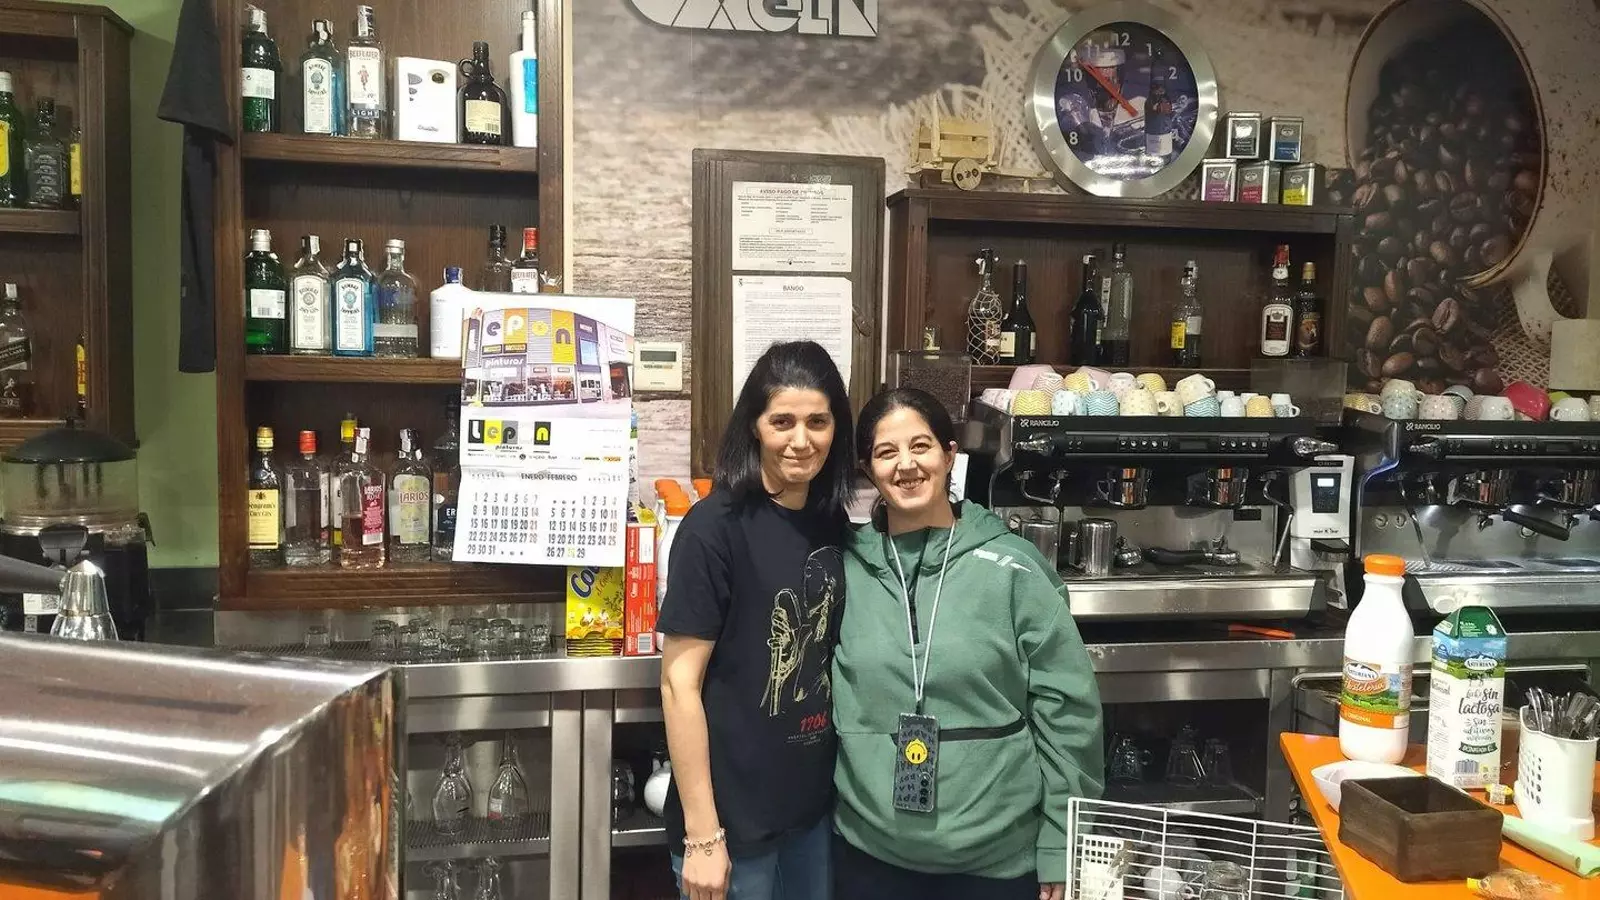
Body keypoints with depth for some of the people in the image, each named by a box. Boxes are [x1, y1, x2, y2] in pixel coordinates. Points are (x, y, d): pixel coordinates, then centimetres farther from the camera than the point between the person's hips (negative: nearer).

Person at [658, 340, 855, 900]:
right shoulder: (715, 526, -16)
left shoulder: (834, 525, 3)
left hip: (817, 805, 6)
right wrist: (702, 834, -17)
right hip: (734, 815, -6)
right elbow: (680, 682, -16)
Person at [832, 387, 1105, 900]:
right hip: (869, 852, 2)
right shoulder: (845, 570, 0)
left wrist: (1060, 851, -4)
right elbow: (823, 704, 9)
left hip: (999, 857, -1)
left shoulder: (1012, 570, -7)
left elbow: (1066, 711, -5)